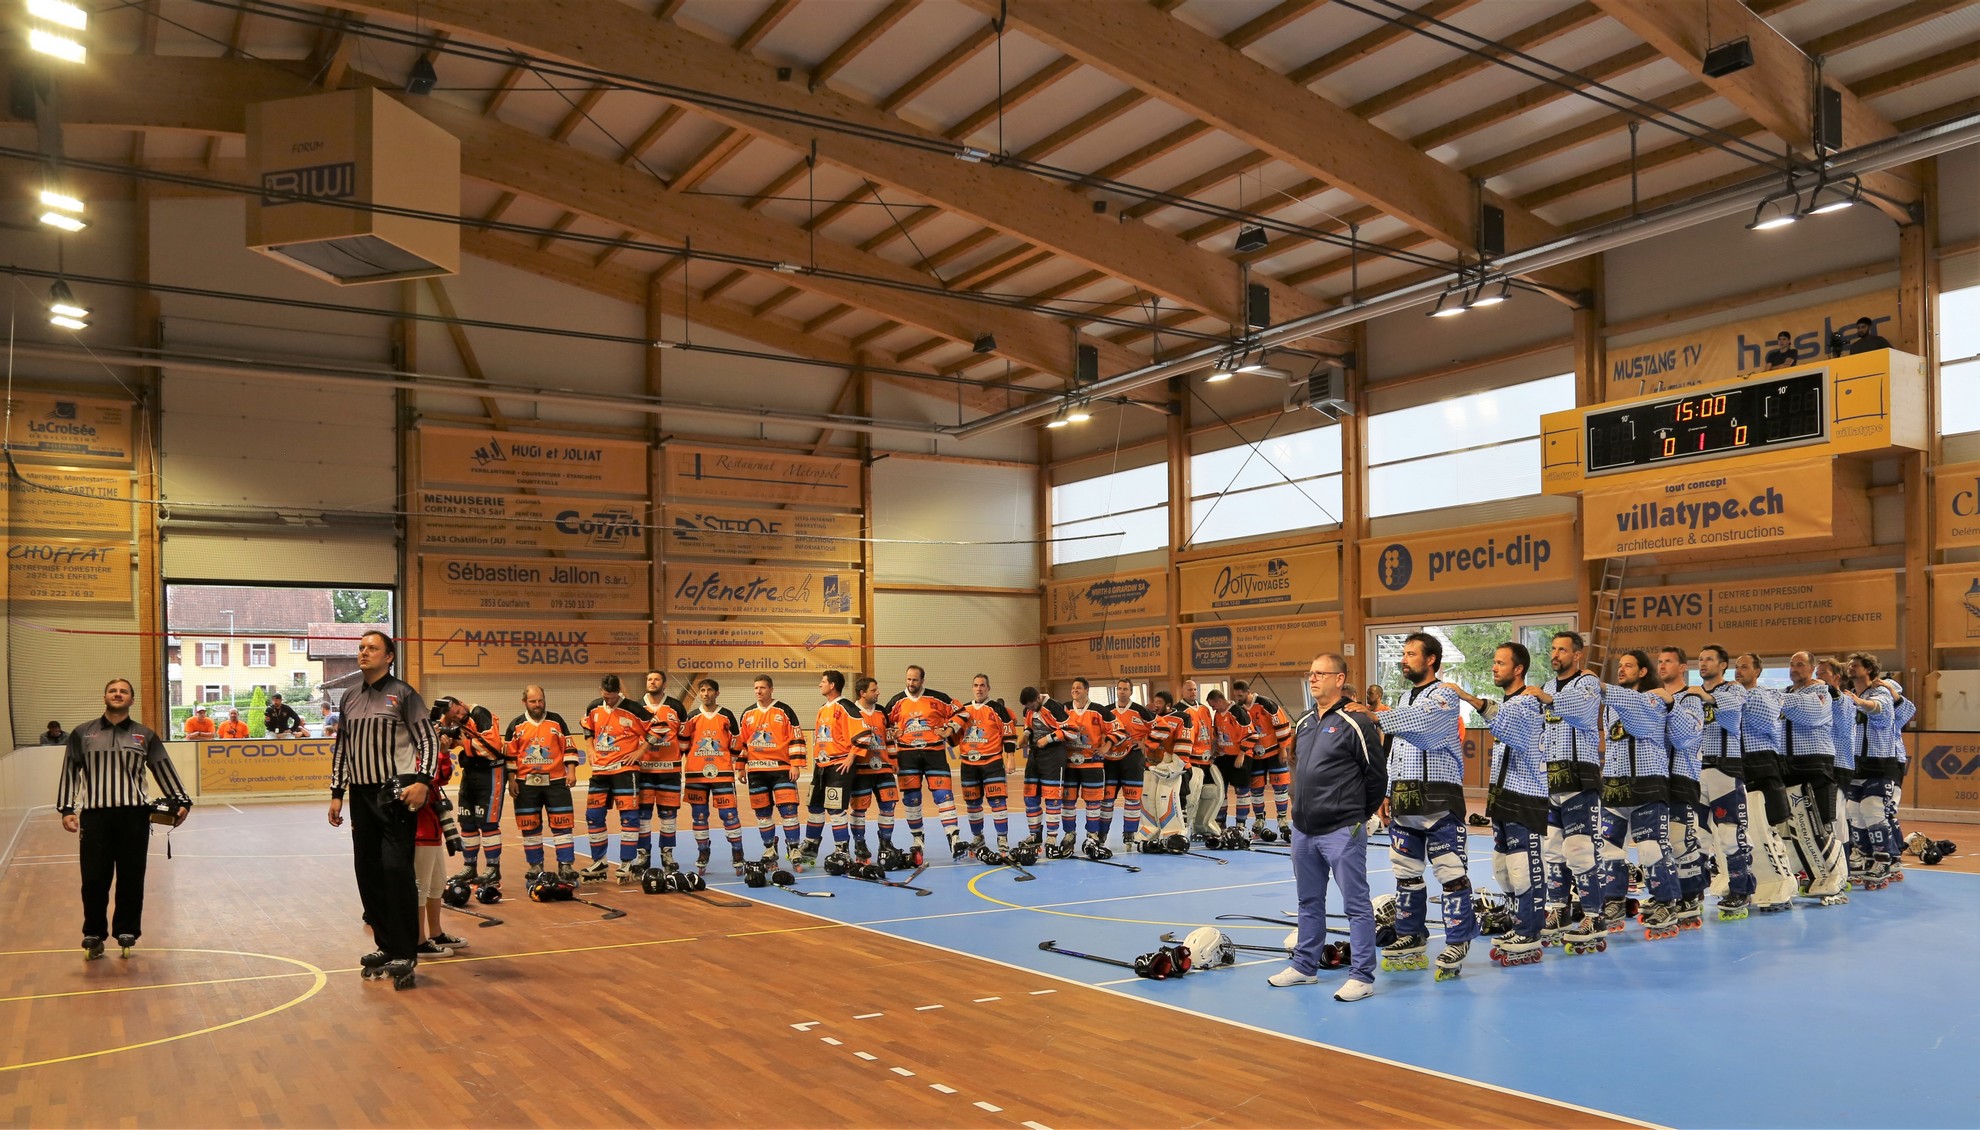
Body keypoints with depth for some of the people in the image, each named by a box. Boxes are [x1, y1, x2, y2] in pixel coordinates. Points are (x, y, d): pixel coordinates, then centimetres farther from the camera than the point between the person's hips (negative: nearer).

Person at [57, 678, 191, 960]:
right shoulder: (82, 734, 10)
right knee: (94, 879, 0)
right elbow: (70, 772, 9)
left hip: (134, 815, 0)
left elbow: (164, 770, 9)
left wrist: (180, 802, 1)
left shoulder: (144, 735, 10)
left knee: (131, 878, 3)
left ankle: (127, 933, 17)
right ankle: (94, 936, 17)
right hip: (94, 815, 0)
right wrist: (66, 810, 0)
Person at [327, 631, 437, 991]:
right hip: (361, 794, 6)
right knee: (367, 871, 8)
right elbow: (341, 748, 19)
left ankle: (405, 954, -6)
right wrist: (337, 793, 15)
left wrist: (422, 781, -17)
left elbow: (429, 740, -5)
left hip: (396, 793, -6)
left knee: (396, 869, -12)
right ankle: (386, 946, 19)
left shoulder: (403, 694, -3)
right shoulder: (350, 697, 13)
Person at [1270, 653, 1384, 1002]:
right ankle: (1305, 966, 29)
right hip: (1303, 829, 8)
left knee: (1356, 904, 0)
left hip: (1341, 831, -8)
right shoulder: (1303, 723, 12)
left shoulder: (1355, 723, -12)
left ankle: (1362, 976, 6)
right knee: (1309, 902, 18)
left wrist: (1361, 814, 3)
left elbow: (1376, 774, -8)